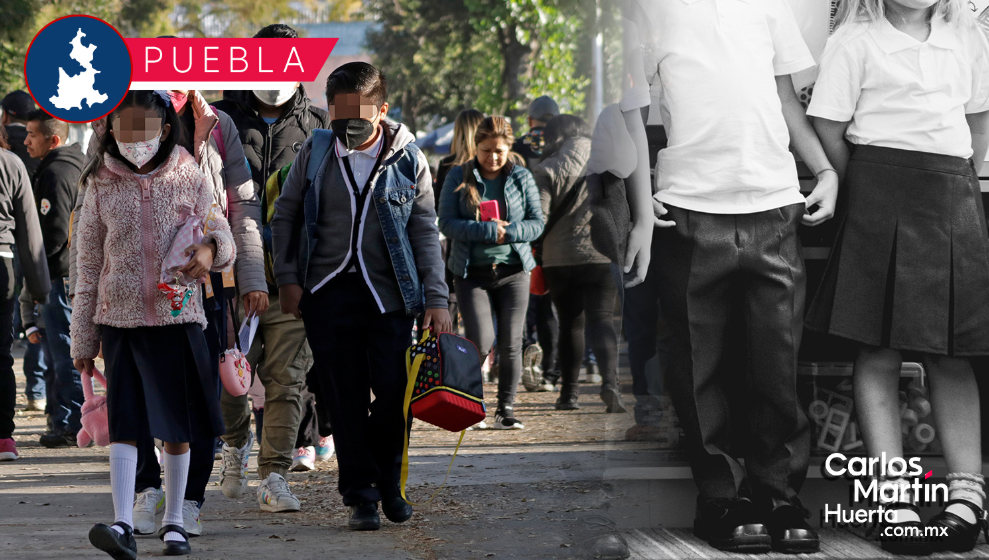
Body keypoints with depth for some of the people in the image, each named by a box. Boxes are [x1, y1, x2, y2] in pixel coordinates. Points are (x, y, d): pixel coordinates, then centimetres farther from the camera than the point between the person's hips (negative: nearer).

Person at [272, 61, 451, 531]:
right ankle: (360, 493, 7)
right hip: (329, 293, 1)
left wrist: (436, 298, -2)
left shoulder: (407, 159, 1)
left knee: (393, 390, -4)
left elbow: (425, 232, 4)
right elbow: (285, 216, 12)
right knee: (345, 397, 0)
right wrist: (288, 278, 3)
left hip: (390, 293, -1)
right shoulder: (314, 154, 4)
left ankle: (387, 480, 19)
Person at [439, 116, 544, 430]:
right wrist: (488, 230, -18)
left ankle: (506, 409, 12)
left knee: (511, 344, 0)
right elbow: (447, 223, -6)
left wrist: (507, 232, -15)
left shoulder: (521, 178, 6)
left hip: (513, 271, 2)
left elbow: (537, 223, 4)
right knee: (481, 343, -12)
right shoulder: (459, 177, 2)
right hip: (472, 273, -2)